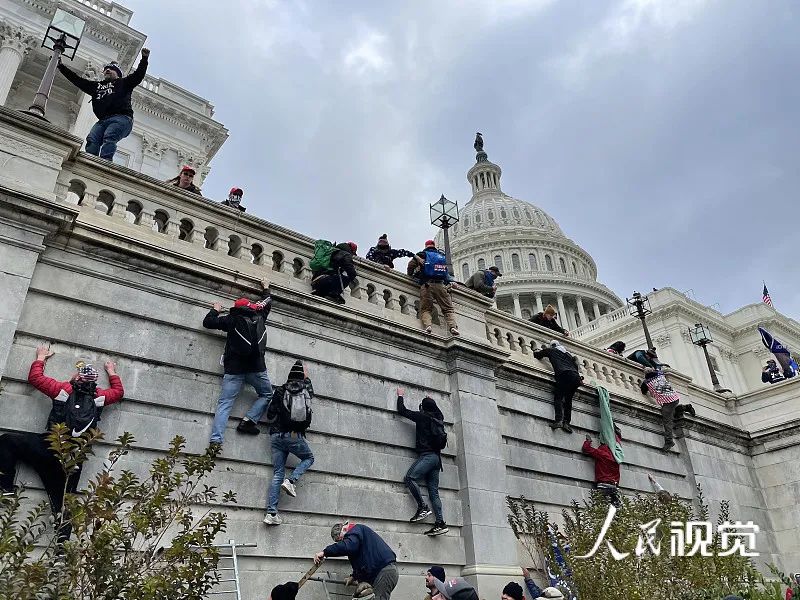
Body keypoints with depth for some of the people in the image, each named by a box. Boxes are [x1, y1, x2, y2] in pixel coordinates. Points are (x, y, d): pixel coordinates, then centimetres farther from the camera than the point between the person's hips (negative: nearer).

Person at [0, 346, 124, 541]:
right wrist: (111, 371, 41)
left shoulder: (64, 389, 1)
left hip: (51, 445, -3)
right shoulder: (99, 396, 7)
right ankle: (63, 541, -3)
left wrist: (41, 357, 30)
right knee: (64, 500, 8)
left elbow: (34, 377, 15)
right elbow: (118, 391, 29)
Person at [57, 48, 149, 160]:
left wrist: (144, 58, -3)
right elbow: (76, 79, 36)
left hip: (121, 118, -5)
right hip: (103, 120, 5)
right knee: (92, 140, -23)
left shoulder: (123, 83, 23)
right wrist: (60, 66, 35)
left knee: (108, 139, -31)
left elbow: (138, 75, 9)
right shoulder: (96, 86, 35)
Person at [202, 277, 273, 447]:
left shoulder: (232, 319, 9)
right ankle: (248, 421, -1)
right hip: (257, 367, 0)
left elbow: (207, 322, 12)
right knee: (267, 395, 20)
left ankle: (216, 440, -16)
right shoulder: (259, 317, 14)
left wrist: (215, 310, 31)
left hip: (234, 369, 0)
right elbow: (267, 303, 34)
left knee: (224, 404, -2)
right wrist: (266, 288, 52)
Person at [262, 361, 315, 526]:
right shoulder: (307, 388, 3)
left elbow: (270, 416, 4)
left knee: (277, 473, 6)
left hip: (276, 436, 2)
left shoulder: (280, 391, 3)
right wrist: (306, 376, 48)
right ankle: (291, 481, -2)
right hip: (295, 436, -2)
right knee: (309, 458, 24)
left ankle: (271, 513, -2)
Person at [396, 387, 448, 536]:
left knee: (409, 478, -14)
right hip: (437, 457, 8)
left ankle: (423, 507, -20)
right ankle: (440, 523, -5)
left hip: (427, 455, -8)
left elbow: (402, 411, 10)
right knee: (434, 491, 3)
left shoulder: (423, 416, -1)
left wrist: (400, 396, 24)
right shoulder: (438, 419, 16)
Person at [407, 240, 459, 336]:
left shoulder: (422, 254, 13)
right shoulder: (442, 256, 22)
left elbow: (411, 266, 6)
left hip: (426, 284, -2)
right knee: (448, 309, 4)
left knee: (425, 309, 0)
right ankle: (453, 326, -18)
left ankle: (427, 325, -25)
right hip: (441, 285, 2)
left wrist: (411, 275, 23)